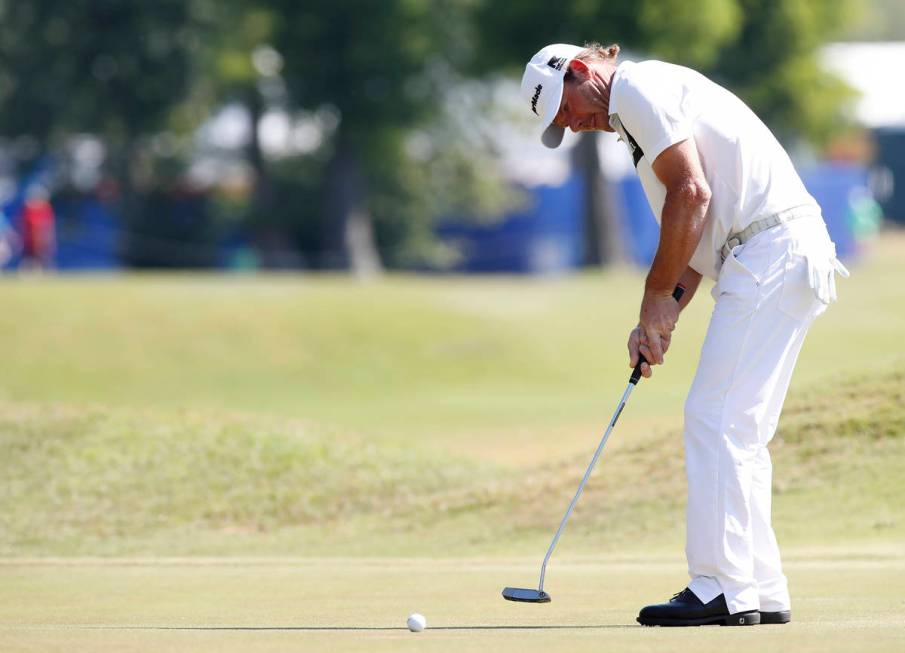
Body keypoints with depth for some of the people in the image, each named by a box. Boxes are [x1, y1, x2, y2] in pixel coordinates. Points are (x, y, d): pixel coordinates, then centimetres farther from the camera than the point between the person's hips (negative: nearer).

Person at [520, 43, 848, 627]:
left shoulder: (639, 87, -4)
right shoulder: (637, 117, 26)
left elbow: (692, 195, -14)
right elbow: (701, 228, 24)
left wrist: (657, 296, -7)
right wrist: (661, 320, 13)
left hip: (771, 250, -10)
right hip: (796, 257, 10)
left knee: (717, 420, -10)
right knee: (739, 434, 11)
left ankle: (721, 589, -11)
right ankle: (763, 594, 10)